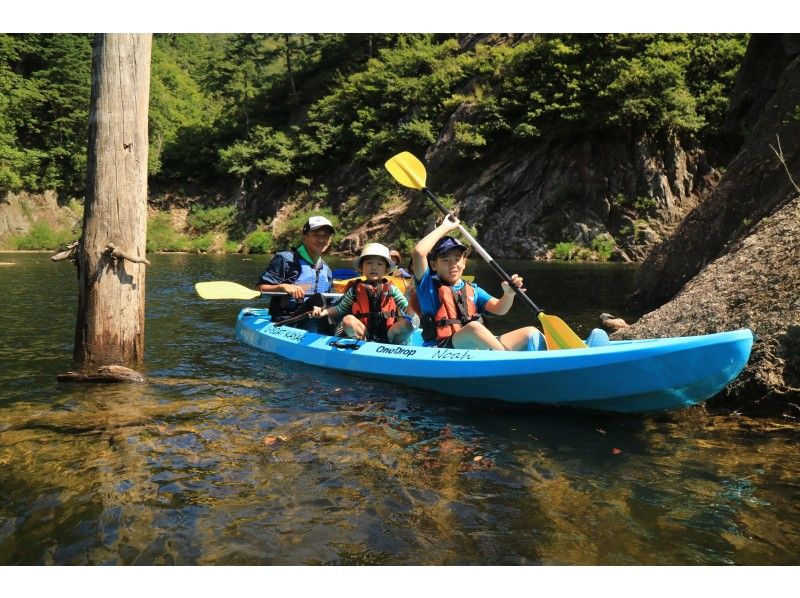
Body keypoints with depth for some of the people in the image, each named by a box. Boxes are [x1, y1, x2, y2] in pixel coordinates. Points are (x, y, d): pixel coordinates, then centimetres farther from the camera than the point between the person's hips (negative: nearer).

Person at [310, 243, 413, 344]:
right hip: (361, 332, 0)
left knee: (406, 325, -25)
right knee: (347, 319, -26)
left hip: (388, 334, 0)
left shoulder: (391, 289, 10)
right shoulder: (355, 290, 8)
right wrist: (325, 311, -7)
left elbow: (407, 309, 5)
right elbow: (340, 309, 10)